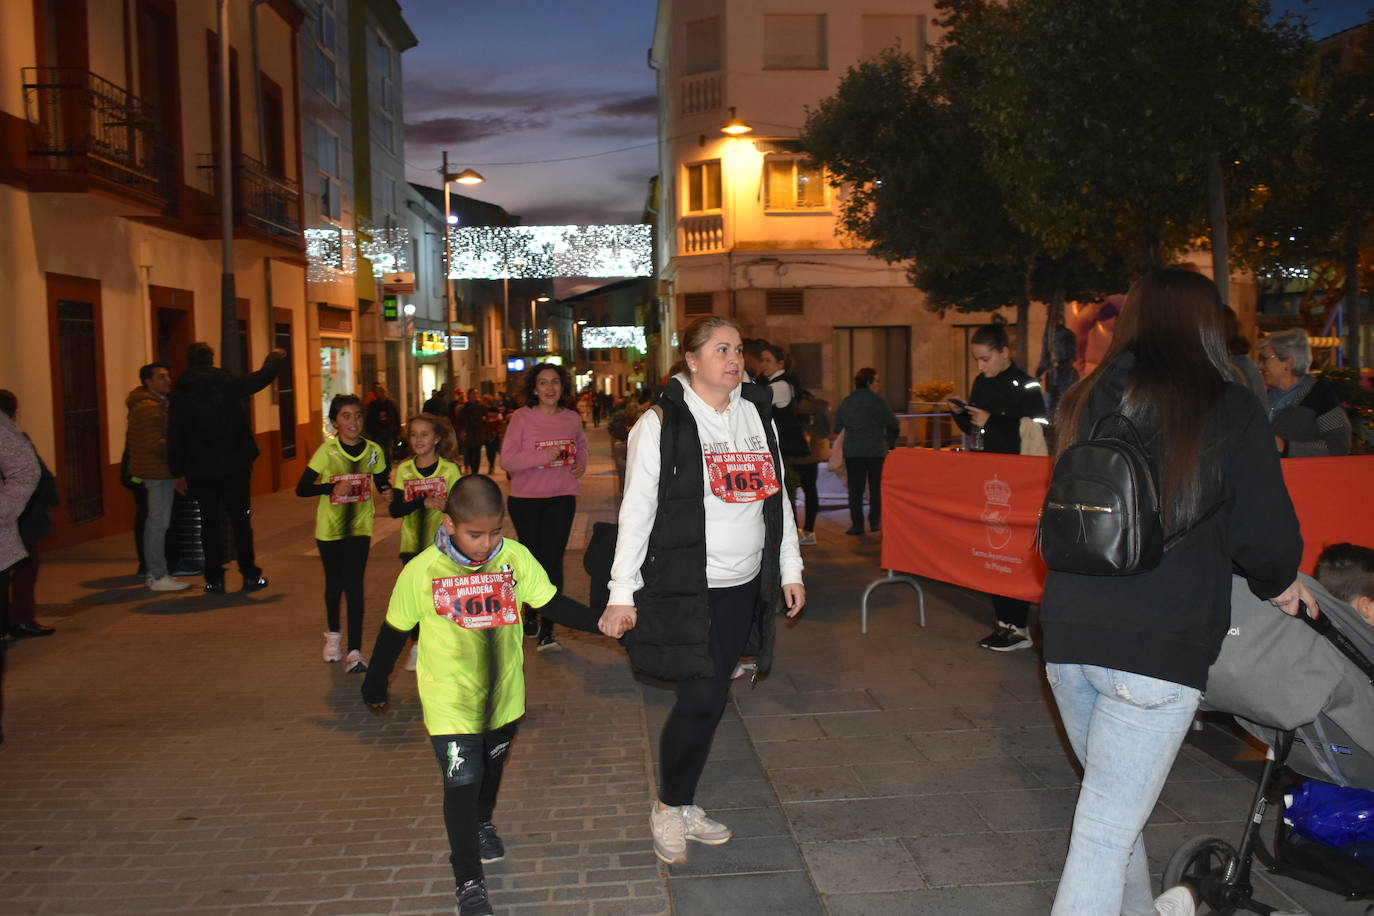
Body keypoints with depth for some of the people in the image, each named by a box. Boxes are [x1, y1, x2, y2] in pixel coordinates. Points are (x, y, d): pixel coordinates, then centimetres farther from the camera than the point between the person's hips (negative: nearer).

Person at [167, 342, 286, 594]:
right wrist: (273, 362, 32)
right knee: (241, 520, 7)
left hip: (200, 470, 0)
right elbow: (259, 380, 12)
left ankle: (214, 578, 8)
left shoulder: (180, 394, -2)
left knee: (209, 523, 7)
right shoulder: (227, 383, -4)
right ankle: (249, 575, 8)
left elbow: (175, 437, -3)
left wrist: (178, 471, 2)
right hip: (233, 466, 0)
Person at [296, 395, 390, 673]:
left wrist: (388, 491, -16)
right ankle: (333, 634, 40)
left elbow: (381, 483, 8)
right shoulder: (326, 452, -13)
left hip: (360, 527, 0)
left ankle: (355, 650, -4)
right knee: (334, 582, 15)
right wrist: (333, 488, -28)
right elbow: (301, 489, -13)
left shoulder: (373, 451, -5)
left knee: (354, 585, -7)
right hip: (330, 527, 0)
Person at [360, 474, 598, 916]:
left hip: (503, 694, 3)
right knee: (462, 783, -6)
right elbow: (395, 631, -3)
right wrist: (375, 685, 7)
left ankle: (482, 825, 53)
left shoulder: (516, 558, -13)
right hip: (450, 701, -3)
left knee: (492, 768, 24)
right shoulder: (421, 571, -16)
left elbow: (554, 605, -7)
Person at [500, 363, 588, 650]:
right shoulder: (521, 418, -7)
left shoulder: (572, 418, 3)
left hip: (561, 497, 1)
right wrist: (543, 457, -23)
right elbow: (506, 460, -13)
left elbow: (581, 445, 23)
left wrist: (581, 463, 3)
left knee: (552, 559, -7)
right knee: (532, 558, 13)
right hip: (526, 498, -1)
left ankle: (546, 629, -3)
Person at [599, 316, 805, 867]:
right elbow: (637, 511, -10)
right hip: (685, 588, -6)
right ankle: (668, 808, 18)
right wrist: (622, 595, -12)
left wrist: (790, 570, 14)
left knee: (711, 701, 12)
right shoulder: (662, 423, -8)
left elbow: (777, 498, 15)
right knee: (700, 701, -7)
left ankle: (683, 806, 30)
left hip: (744, 587, 6)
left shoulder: (757, 415, 9)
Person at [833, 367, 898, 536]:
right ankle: (875, 522, 13)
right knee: (876, 488, 10)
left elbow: (838, 428, 11)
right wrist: (888, 443, 9)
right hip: (876, 451, -3)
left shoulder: (845, 403, 5)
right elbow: (893, 425, -5)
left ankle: (857, 524, 1)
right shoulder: (877, 401, -8)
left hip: (852, 452, 3)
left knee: (855, 489, 5)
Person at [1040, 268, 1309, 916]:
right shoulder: (1227, 408, -4)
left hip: (1068, 632, 5)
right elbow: (1268, 534, -4)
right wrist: (1277, 585, 17)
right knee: (1108, 831, 0)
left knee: (1114, 801, 24)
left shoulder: (1086, 401, 8)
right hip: (1159, 645, -5)